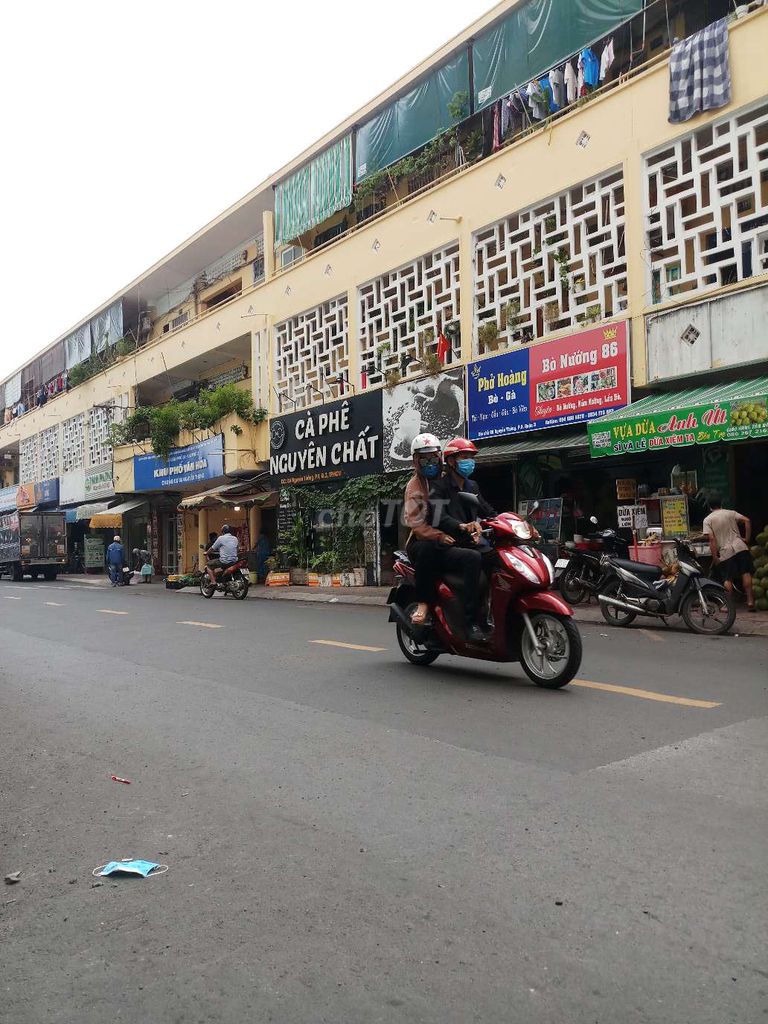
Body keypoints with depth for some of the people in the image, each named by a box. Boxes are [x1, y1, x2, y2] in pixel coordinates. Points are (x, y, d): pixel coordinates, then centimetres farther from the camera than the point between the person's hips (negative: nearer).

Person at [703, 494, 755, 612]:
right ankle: (750, 601, 3)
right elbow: (747, 521, -1)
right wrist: (747, 539, 6)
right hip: (740, 546, 2)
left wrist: (715, 557, -3)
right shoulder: (731, 513, 11)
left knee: (727, 579, 5)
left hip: (725, 551, -2)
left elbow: (712, 539, -6)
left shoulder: (708, 520, 2)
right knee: (746, 573, 4)